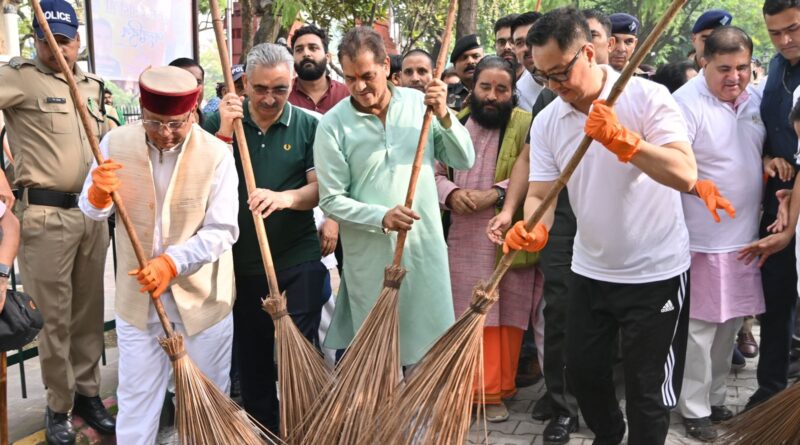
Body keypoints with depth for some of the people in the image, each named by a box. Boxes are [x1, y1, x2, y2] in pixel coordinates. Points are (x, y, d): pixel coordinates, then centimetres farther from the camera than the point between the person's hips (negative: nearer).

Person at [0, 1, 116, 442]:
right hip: (46, 214, -5)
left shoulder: (93, 84, 13)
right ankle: (58, 407, 18)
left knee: (89, 311, 13)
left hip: (92, 212, 6)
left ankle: (87, 393, 27)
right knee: (54, 317, 3)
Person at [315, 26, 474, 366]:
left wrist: (444, 116, -14)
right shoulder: (332, 125, -7)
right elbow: (331, 200, -8)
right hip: (370, 257, -2)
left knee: (429, 341, 12)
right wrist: (381, 217, -21)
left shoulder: (420, 103, 0)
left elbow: (465, 161, 0)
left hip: (425, 248, 2)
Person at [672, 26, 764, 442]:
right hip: (702, 240, -7)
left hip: (744, 235, 7)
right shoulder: (687, 103, -17)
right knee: (700, 326, 1)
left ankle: (715, 397, 32)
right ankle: (695, 409, 16)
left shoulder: (755, 98, 6)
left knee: (729, 323, 17)